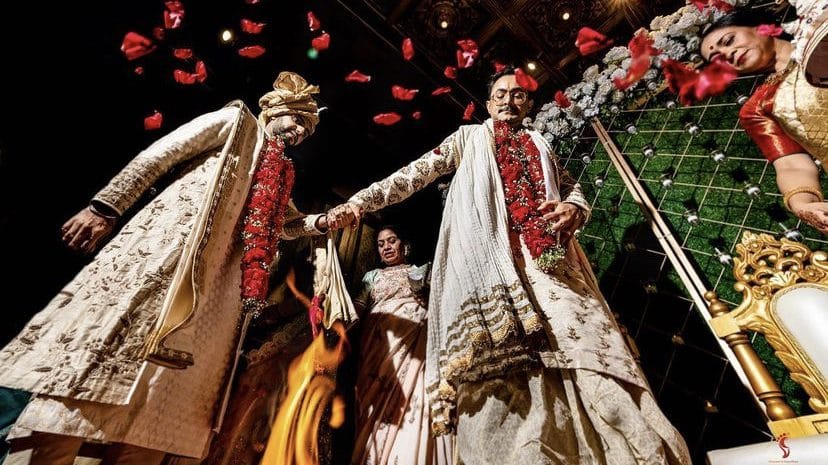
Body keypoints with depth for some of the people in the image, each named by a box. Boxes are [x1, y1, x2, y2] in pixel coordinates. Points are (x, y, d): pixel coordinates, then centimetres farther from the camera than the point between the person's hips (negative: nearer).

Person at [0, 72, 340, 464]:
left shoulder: (279, 173, 28)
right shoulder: (237, 121, 11)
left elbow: (285, 224, 34)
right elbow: (160, 153, 2)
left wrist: (320, 222, 14)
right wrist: (105, 206, -7)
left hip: (218, 278, 6)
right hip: (170, 241, -6)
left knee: (171, 386, 2)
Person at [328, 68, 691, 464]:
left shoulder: (539, 145, 31)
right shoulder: (468, 138, 23)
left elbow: (573, 188, 29)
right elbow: (417, 173, 14)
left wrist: (574, 209, 1)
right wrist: (361, 201, 3)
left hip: (549, 260, 4)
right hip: (488, 261, -3)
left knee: (580, 344, -9)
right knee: (499, 359, -15)